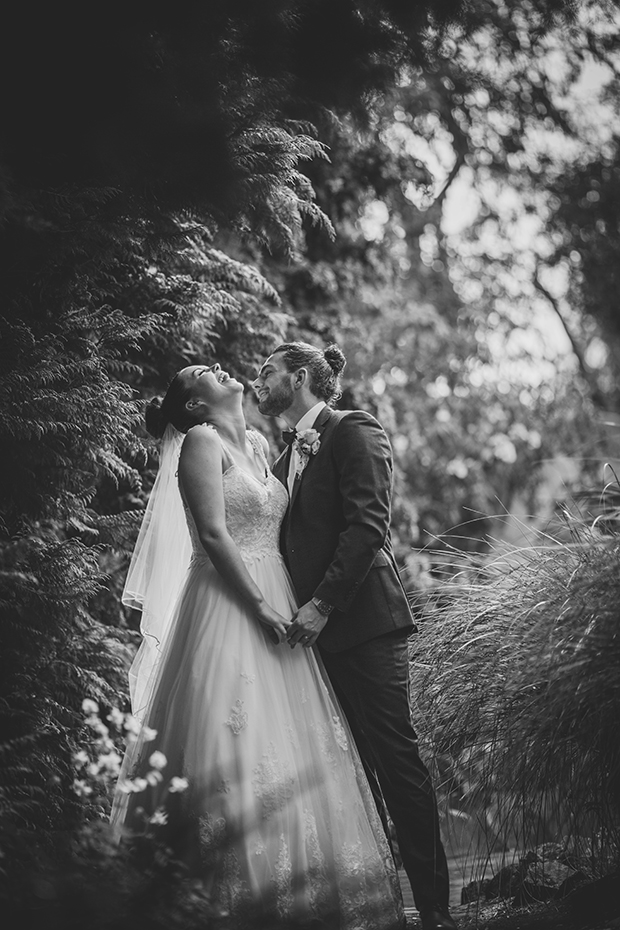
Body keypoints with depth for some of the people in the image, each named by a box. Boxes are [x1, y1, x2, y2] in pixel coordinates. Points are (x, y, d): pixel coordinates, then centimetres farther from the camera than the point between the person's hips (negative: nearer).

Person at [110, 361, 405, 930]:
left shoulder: (258, 443, 18)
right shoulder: (202, 442, -5)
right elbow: (213, 533, -13)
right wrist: (260, 606, -16)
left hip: (275, 606, 8)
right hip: (229, 605, -8)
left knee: (294, 756, 6)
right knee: (239, 752, -8)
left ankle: (299, 884, 12)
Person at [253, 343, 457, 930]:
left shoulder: (354, 431, -2)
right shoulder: (286, 456, 21)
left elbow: (368, 524, -13)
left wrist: (321, 605, -19)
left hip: (363, 620, -7)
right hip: (315, 629, 7)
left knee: (394, 760, -7)